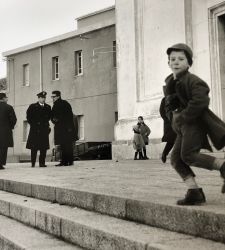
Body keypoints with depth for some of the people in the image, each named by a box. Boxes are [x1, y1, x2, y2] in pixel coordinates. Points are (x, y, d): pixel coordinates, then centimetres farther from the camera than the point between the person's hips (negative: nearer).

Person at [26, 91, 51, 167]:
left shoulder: (48, 107, 13)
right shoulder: (32, 106, 3)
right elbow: (28, 117, 4)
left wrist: (47, 125, 11)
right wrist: (33, 124, -1)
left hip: (44, 129, 3)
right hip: (35, 130, -3)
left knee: (44, 147, 0)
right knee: (34, 147, -2)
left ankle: (42, 163, 5)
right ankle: (33, 163, 4)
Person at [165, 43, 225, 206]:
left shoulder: (192, 80, -12)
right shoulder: (170, 82, 14)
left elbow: (200, 101, -26)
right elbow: (169, 105, 25)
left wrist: (183, 117, -20)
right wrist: (173, 116, 5)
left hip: (195, 122, -9)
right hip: (183, 126, 9)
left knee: (188, 155, -19)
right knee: (176, 158, 1)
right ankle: (194, 193, 2)